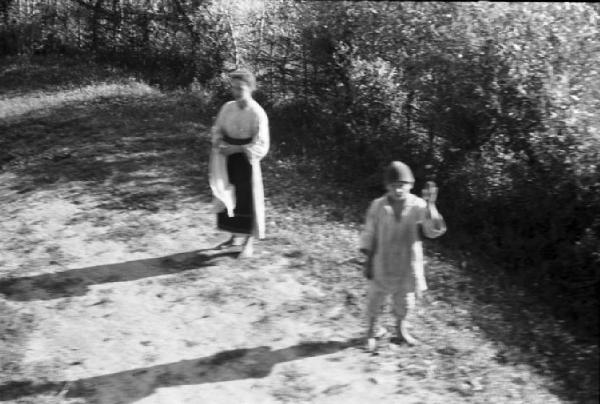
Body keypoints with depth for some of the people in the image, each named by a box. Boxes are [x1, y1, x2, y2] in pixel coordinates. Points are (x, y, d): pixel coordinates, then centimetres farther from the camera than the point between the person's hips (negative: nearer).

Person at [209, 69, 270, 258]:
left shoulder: (257, 114, -16)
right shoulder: (228, 107, -1)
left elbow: (261, 147, -17)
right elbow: (217, 130, 12)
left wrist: (235, 148, -22)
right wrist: (219, 143, -9)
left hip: (246, 161, -5)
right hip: (228, 161, 5)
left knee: (248, 200, 2)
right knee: (227, 197, 12)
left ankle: (249, 243, 16)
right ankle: (235, 237, 29)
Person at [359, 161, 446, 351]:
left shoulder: (418, 206, -12)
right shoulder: (378, 206, -11)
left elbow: (435, 230, -22)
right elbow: (369, 234, -2)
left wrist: (430, 205, -34)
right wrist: (368, 259, -3)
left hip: (408, 265, 1)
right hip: (382, 264, -1)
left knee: (405, 301, 17)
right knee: (375, 299, 12)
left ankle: (401, 330, 43)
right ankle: (371, 332, 35)